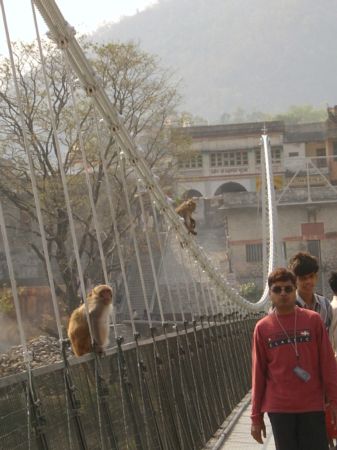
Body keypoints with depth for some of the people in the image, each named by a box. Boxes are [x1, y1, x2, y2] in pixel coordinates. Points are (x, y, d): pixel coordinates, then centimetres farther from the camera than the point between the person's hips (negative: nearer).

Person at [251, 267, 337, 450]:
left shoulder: (313, 320, 1)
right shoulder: (262, 328, 3)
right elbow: (258, 373, 6)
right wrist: (256, 416, 6)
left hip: (312, 406, 0)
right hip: (279, 408, 0)